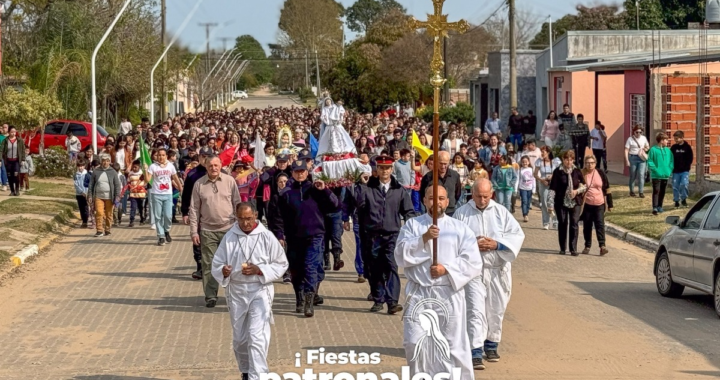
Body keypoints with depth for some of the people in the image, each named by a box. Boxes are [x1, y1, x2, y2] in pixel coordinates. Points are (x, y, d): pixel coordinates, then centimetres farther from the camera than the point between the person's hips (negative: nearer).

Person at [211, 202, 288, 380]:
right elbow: (216, 264, 5)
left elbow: (281, 264, -1)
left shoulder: (266, 237, -5)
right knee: (239, 338, 14)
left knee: (257, 337, -14)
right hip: (236, 291, 3)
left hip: (260, 291, -3)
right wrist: (223, 272, -19)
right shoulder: (229, 238, 1)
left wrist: (259, 270, -16)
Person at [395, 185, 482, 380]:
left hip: (449, 295, 0)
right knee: (416, 343, -5)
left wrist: (447, 269, -14)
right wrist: (423, 238, -18)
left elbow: (473, 262, -1)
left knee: (453, 345, 4)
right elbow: (401, 255, -6)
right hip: (419, 294, 0)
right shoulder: (412, 225, 7)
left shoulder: (460, 228, 6)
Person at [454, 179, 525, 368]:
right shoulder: (462, 213, 0)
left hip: (497, 270, 2)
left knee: (496, 309, 11)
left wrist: (496, 244, -13)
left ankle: (491, 345, 30)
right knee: (475, 310, -10)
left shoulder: (501, 212, 4)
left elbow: (518, 235, 0)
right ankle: (476, 352, -13)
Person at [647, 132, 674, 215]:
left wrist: (670, 170, -1)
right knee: (656, 191, -10)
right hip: (656, 175, -5)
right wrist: (655, 170, -14)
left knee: (662, 192, 12)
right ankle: (655, 208, -13)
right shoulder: (653, 150, -7)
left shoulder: (668, 150, 7)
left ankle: (659, 206, 23)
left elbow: (671, 161, 11)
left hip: (665, 175, 5)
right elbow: (650, 162, -7)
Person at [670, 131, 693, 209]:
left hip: (685, 170, -3)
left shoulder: (687, 147, -1)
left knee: (684, 184, -15)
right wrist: (672, 167, -1)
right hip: (675, 171, 3)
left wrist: (687, 166, -8)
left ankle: (684, 199, 4)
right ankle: (676, 201, 14)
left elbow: (690, 158, 1)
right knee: (675, 186, 3)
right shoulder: (673, 147, 5)